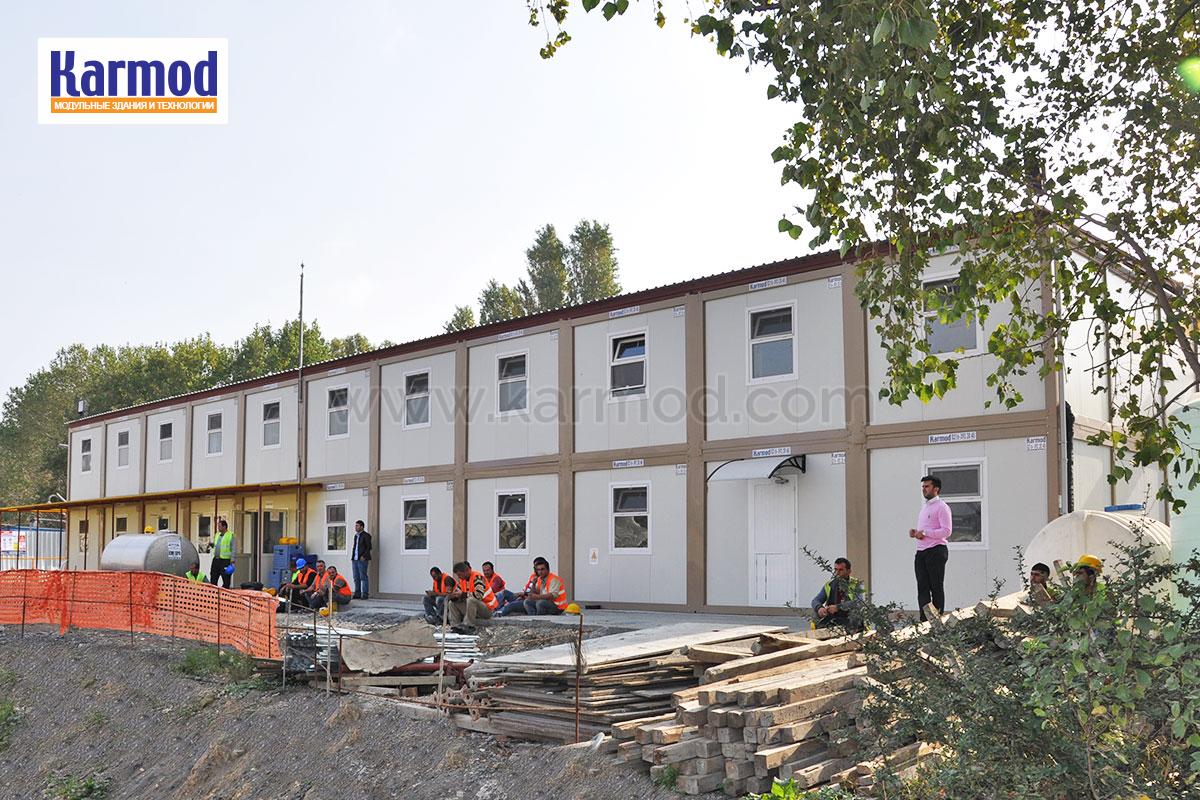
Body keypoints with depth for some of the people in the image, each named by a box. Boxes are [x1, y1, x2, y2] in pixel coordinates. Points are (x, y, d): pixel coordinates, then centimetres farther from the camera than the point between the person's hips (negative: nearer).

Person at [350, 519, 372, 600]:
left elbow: (369, 547, -9)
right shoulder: (356, 536, 20)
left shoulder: (366, 535, -4)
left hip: (362, 560, -8)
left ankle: (365, 594, -6)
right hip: (355, 560, 8)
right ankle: (357, 594, 12)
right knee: (356, 578, 8)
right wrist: (352, 556, 14)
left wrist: (364, 556, -16)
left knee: (363, 577, -7)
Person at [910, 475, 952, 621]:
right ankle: (924, 620, 2)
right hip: (921, 552, 8)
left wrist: (925, 533, -18)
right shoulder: (924, 507, 21)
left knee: (937, 588, -3)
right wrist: (915, 532, 9)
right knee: (922, 587, 3)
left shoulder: (941, 507, -6)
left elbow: (946, 531, -16)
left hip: (936, 551, -8)